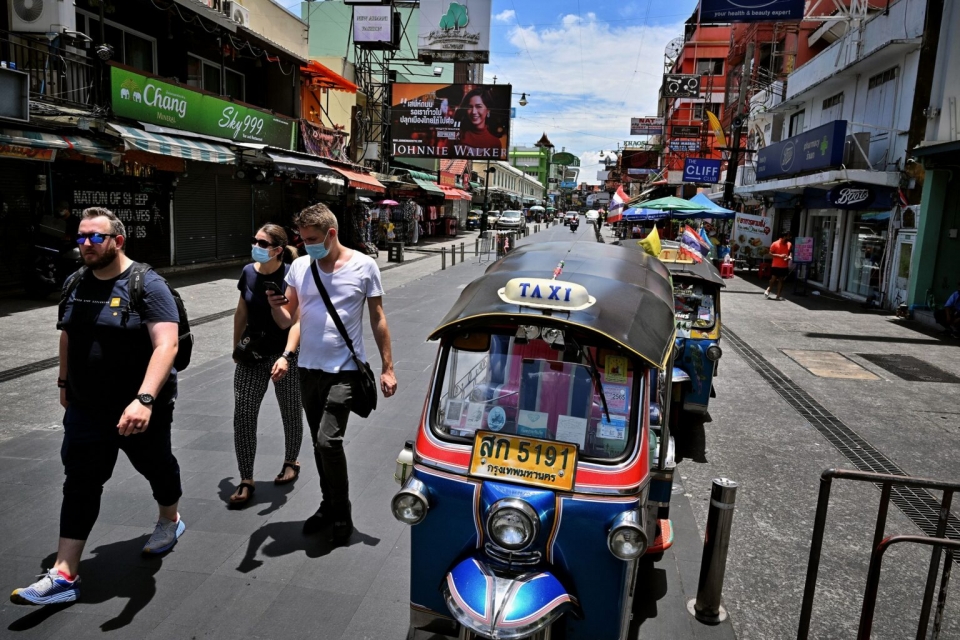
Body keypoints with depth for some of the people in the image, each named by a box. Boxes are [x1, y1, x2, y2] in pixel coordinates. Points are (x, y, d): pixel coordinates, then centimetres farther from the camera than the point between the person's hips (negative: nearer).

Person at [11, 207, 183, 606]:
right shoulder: (77, 284, 3)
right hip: (86, 408, 5)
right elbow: (67, 334, 19)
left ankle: (170, 521, 43)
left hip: (140, 408, -5)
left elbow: (166, 345, -29)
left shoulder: (147, 285, -18)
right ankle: (64, 574, 11)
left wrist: (144, 399, -39)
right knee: (80, 484, 5)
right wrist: (64, 382, 21)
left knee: (156, 467, 16)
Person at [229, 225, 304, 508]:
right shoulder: (249, 273, 0)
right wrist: (236, 346, 18)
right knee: (243, 414, -2)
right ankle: (246, 480, 9)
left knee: (290, 412, 12)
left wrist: (286, 356, -33)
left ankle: (291, 463, 37)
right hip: (252, 354, 4)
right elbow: (241, 312, 13)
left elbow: (297, 320, -22)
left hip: (284, 354, -4)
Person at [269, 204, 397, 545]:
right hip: (309, 369, 5)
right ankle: (329, 505, 33)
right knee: (320, 443, 14)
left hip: (345, 370, -5)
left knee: (328, 441, -14)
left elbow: (378, 319, -2)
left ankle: (341, 514, 7)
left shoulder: (363, 266, -7)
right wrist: (275, 305, -19)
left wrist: (387, 368, -4)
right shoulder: (299, 267, 3)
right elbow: (287, 321, 5)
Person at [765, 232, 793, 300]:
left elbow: (790, 253, 18)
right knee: (773, 280, 0)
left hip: (784, 266, 4)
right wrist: (780, 255, -18)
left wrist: (789, 257, -5)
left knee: (781, 280, 5)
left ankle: (778, 296, 10)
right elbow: (770, 253, -7)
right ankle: (767, 291, 26)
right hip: (776, 266, -4)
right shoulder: (775, 244, -10)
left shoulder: (789, 244, 4)